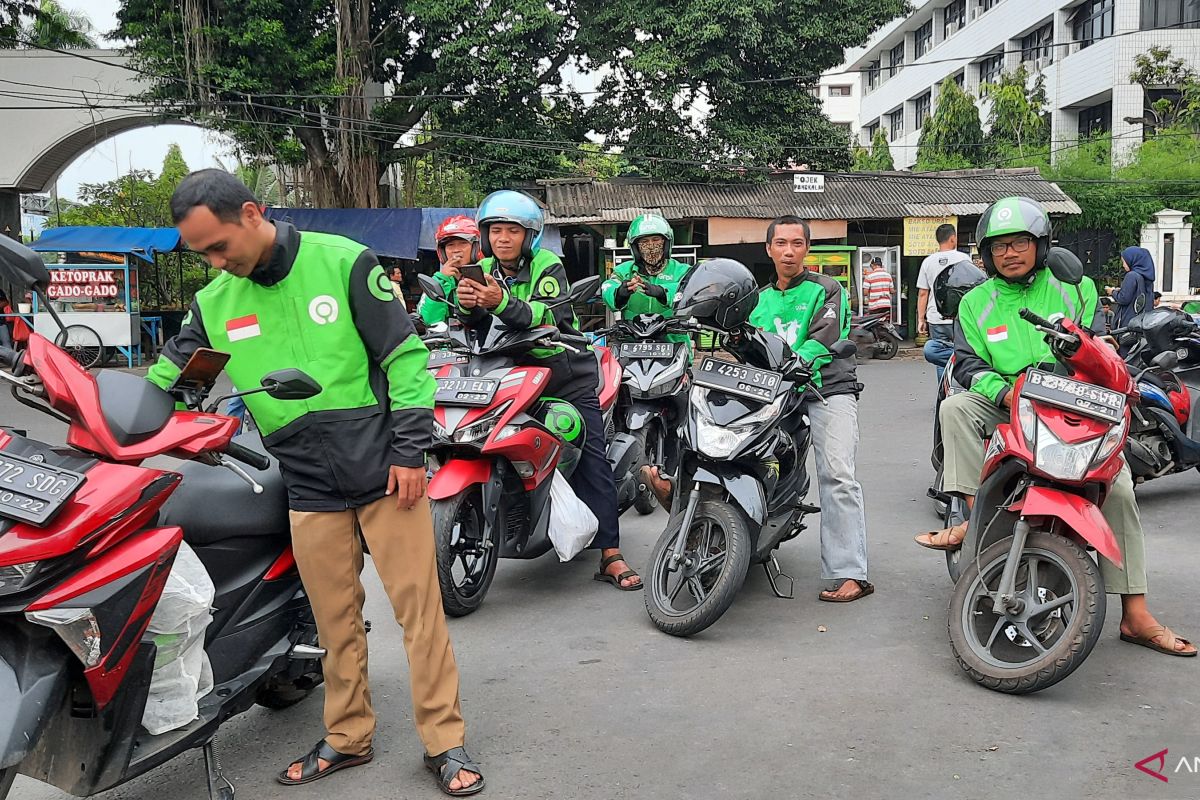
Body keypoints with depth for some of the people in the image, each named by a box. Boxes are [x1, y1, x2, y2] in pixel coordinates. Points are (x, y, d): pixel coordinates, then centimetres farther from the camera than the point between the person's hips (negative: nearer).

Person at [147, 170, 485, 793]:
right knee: (335, 618, 11)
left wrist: (410, 450, -11)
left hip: (385, 472, -3)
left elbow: (405, 354, -8)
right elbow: (164, 381, 12)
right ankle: (347, 737, 29)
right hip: (310, 488, 4)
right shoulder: (213, 303, 5)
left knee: (419, 607, 0)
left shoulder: (342, 262, -7)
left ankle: (445, 742, 13)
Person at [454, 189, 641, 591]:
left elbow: (548, 316, -25)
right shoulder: (485, 271, 7)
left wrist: (502, 303, -42)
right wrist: (466, 303, -32)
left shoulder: (548, 266, -7)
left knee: (593, 460, -7)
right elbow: (473, 321, -9)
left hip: (566, 375, -3)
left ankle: (610, 555, -5)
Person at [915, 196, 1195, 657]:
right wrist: (1004, 391, -18)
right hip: (1005, 407, 1)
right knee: (955, 408, -27)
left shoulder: (1074, 289, 7)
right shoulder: (976, 303, 8)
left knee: (1117, 485, -18)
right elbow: (967, 362, 1)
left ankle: (1135, 615, -13)